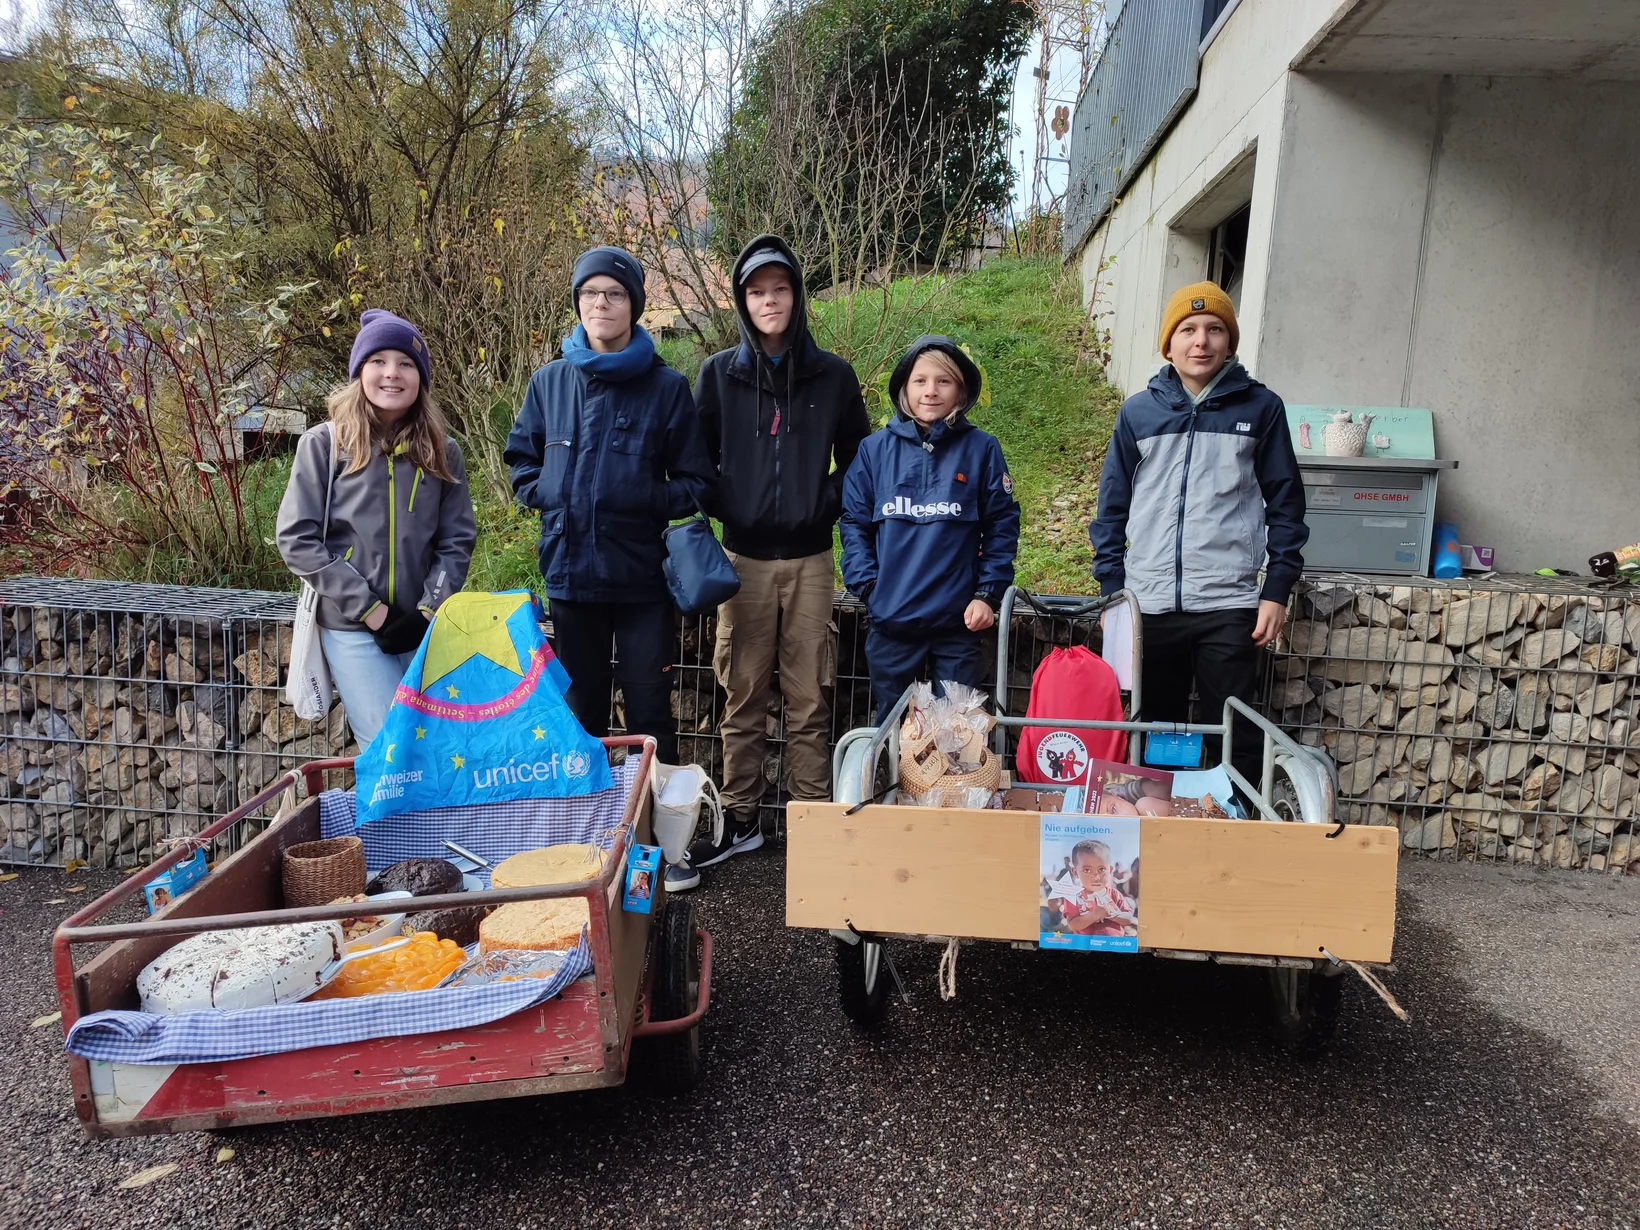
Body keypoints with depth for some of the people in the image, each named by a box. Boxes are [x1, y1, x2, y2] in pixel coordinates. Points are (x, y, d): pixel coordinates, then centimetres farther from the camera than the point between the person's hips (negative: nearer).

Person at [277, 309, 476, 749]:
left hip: (424, 630, 3)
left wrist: (427, 612, -6)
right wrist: (370, 609, -10)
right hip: (352, 630, -3)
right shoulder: (323, 444, 0)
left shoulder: (442, 452, 8)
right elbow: (296, 539, -3)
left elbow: (457, 541, 8)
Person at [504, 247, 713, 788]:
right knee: (581, 708, 15)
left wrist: (646, 501, -13)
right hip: (570, 570, 3)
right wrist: (546, 495, 0)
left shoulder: (666, 386, -1)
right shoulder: (550, 381, 7)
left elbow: (694, 482, 1)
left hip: (643, 575, -3)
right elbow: (521, 459, 18)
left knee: (650, 712, 3)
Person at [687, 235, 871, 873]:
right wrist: (724, 509, -2)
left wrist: (829, 504, -1)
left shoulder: (833, 375, 4)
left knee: (809, 699, 4)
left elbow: (857, 456, 12)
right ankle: (739, 821, 18)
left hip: (810, 559, 0)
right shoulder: (719, 373, 4)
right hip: (743, 557, 0)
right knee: (743, 697, 6)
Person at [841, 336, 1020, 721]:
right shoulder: (875, 449, 3)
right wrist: (867, 585, -6)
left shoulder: (982, 449, 1)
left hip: (959, 622, -1)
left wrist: (988, 593, -5)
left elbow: (1002, 526, 2)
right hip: (890, 621, 1)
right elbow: (854, 522, 5)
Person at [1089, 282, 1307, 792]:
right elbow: (1113, 506, 10)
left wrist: (1277, 590, 0)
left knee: (1234, 737, 1)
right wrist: (1110, 590, 5)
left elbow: (1285, 502, 7)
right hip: (1149, 605, 2)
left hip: (1230, 604, -1)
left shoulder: (1260, 407, 5)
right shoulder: (1138, 411, 8)